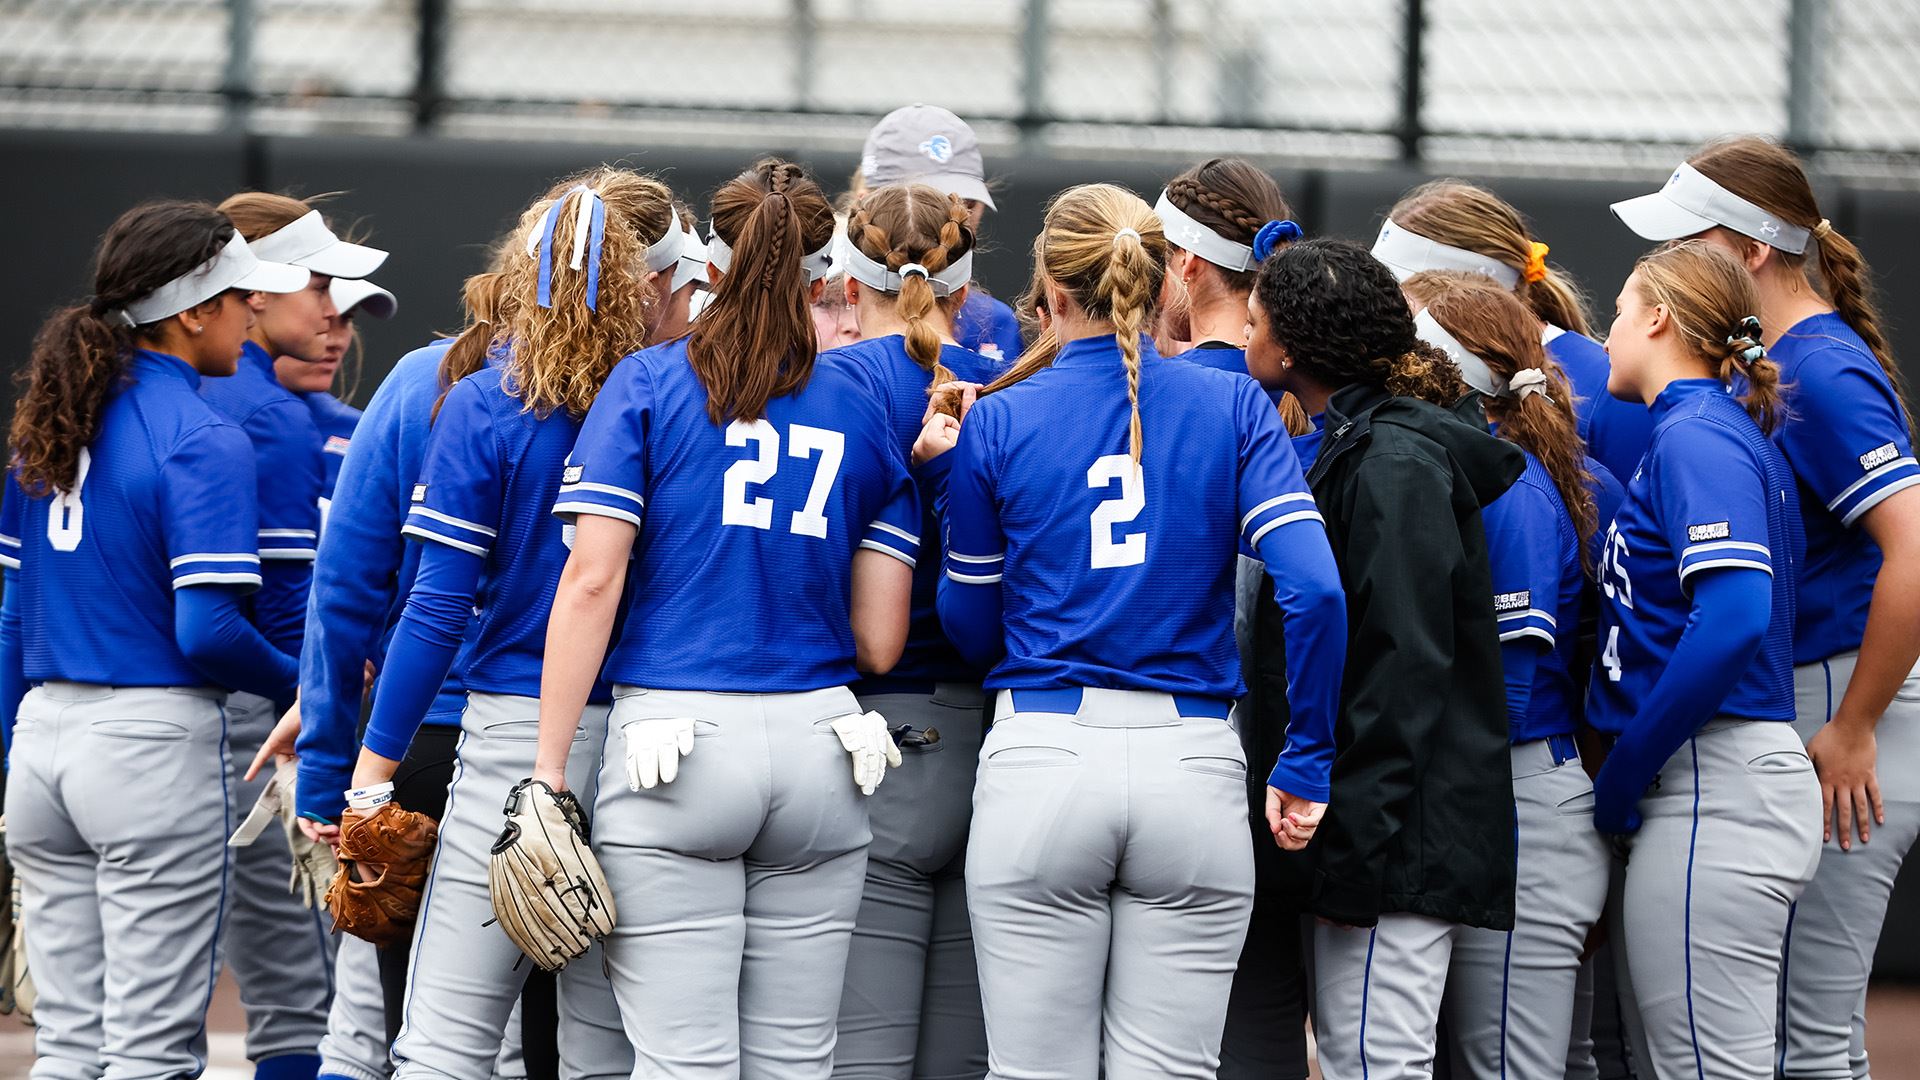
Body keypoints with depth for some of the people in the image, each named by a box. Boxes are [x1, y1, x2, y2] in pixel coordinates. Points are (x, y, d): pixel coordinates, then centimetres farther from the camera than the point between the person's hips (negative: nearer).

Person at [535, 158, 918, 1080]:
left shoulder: (646, 384, 2)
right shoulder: (860, 407, 11)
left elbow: (591, 580, -7)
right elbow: (880, 642, 8)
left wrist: (550, 767, -5)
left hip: (676, 742, -3)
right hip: (818, 745, 3)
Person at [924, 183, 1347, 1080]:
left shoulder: (1000, 421, 3)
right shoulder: (1231, 407, 4)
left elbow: (973, 629, 10)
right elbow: (1314, 588, -8)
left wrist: (948, 475, 22)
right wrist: (1306, 762, -1)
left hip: (1040, 760, -1)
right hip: (1191, 769, 1)